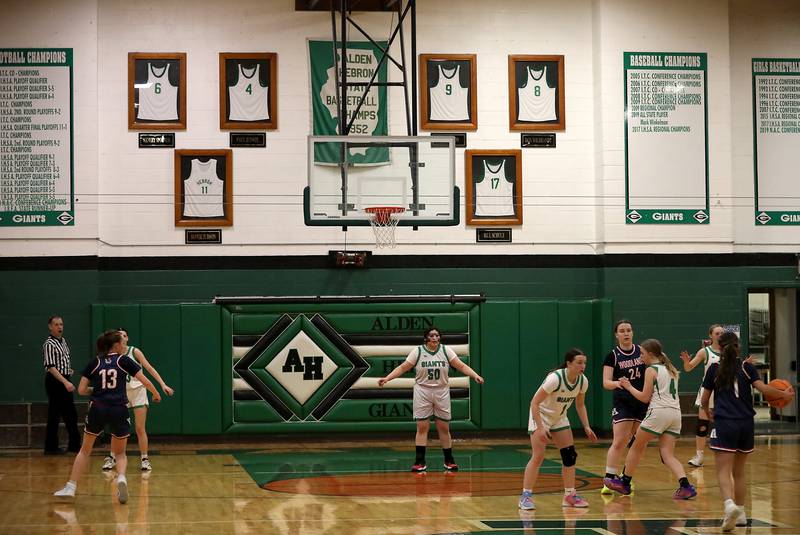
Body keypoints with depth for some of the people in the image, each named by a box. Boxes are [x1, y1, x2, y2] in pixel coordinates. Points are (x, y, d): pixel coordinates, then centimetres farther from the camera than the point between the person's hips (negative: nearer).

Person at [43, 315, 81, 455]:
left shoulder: (63, 341, 12)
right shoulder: (49, 345, -15)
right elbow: (51, 367, -22)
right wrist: (65, 382, -27)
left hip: (64, 382, 9)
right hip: (55, 382, -9)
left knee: (71, 414, 13)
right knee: (54, 415, -4)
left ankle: (74, 444, 21)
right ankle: (51, 447, 3)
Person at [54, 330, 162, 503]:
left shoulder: (95, 362, 9)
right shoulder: (124, 360, 6)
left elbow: (81, 390, 6)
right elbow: (146, 381, 4)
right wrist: (156, 394, 23)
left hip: (97, 409, 1)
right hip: (119, 410, -1)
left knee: (85, 450, 19)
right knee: (120, 453, 17)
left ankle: (71, 487, 13)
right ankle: (121, 478, -13)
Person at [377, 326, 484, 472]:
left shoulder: (446, 350, -1)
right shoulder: (417, 351, -4)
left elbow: (461, 366, -5)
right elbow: (402, 368, -3)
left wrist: (475, 376, -19)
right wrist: (386, 378, -14)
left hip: (441, 393, 1)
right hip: (422, 392, -1)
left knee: (444, 428, 6)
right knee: (422, 428, -2)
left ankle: (449, 460, 17)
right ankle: (420, 461, 2)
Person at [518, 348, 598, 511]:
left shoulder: (583, 381, -11)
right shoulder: (555, 378, -31)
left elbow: (580, 405, 8)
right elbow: (534, 403, -28)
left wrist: (587, 427, -2)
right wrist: (540, 428, -33)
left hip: (559, 418, 7)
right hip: (541, 416, -7)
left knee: (570, 455, 2)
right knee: (538, 457, -14)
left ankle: (570, 495, 12)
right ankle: (526, 496, -9)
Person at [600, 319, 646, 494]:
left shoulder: (641, 351, 4)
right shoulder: (612, 356, -4)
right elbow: (606, 382, -11)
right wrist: (617, 383, -31)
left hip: (643, 403, 4)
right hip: (623, 403, -4)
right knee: (618, 442, -13)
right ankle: (608, 480, -11)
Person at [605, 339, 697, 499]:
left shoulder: (651, 370, -2)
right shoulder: (671, 369, 20)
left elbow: (645, 398, -4)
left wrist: (629, 386, 8)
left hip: (659, 412, -7)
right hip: (675, 413, 7)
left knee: (637, 447, 11)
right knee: (668, 454, 2)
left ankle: (624, 482, 20)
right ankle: (685, 486, -18)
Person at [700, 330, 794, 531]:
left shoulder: (714, 369, 4)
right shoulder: (746, 367, 4)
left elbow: (704, 400, 10)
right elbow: (763, 388, -9)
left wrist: (708, 412, 31)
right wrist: (784, 394, 6)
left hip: (724, 424, -3)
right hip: (746, 424, 3)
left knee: (723, 471, -9)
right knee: (739, 471, 18)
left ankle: (729, 504, -35)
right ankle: (740, 513, 24)